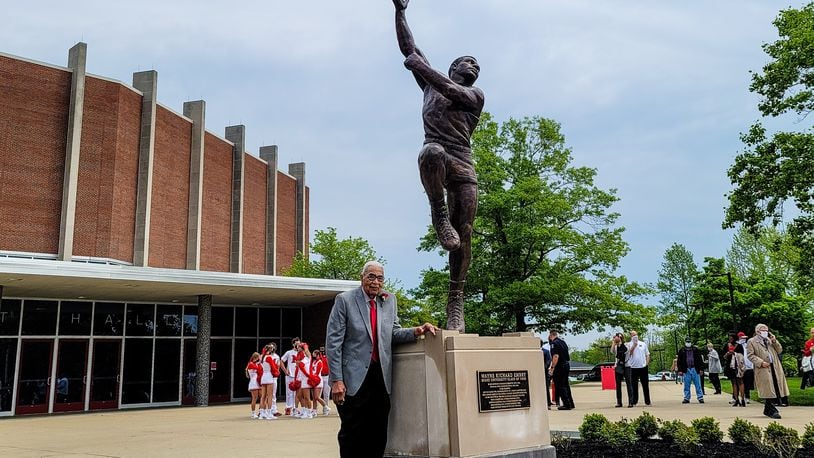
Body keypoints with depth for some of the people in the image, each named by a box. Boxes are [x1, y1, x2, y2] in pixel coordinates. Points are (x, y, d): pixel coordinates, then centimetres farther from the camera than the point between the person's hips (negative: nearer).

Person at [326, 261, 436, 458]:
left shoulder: (389, 300, 9)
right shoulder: (345, 300, -5)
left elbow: (394, 333, 12)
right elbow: (333, 341, -8)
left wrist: (416, 331, -9)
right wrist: (336, 380, -13)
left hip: (381, 376, 5)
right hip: (354, 378, -4)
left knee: (378, 436, 12)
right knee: (352, 434, 4)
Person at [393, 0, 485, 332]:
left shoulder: (475, 95, 18)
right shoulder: (431, 83, 25)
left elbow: (452, 92, -5)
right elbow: (408, 47, 22)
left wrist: (421, 65, -3)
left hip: (463, 165, 1)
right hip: (435, 156, -1)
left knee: (463, 233, -9)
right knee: (433, 151, -41)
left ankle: (456, 299, -4)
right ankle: (439, 215, -22)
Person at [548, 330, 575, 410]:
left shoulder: (554, 343, -14)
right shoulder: (563, 342, 15)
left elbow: (556, 356, -24)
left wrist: (552, 368, -21)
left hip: (560, 367, -9)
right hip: (567, 365, 9)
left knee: (560, 386, -1)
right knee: (566, 385, 18)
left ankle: (566, 404, -2)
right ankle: (570, 403, 23)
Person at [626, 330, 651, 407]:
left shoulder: (643, 344, 12)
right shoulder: (629, 344, 5)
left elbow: (647, 354, 13)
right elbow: (629, 353, -11)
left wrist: (647, 363, 1)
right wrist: (634, 345, -14)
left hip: (643, 367, 2)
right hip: (633, 367, -2)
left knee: (645, 385, 5)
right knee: (634, 386, 1)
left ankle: (647, 401, 12)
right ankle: (633, 401, 6)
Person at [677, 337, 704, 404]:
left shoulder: (696, 349, 7)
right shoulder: (681, 351, 7)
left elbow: (700, 360, 7)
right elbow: (679, 361, 7)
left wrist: (701, 369, 1)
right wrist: (680, 370, 0)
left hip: (695, 369, -1)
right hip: (686, 370, 1)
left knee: (698, 384, 0)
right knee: (686, 385, 3)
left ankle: (700, 397, 4)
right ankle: (686, 398, 10)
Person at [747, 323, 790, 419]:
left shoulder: (770, 340, 21)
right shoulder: (751, 342, 2)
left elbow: (779, 351, 16)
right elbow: (750, 355, -5)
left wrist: (774, 341, 1)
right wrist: (760, 362, -17)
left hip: (775, 368, 6)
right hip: (763, 369, -6)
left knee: (775, 389, 4)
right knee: (768, 391, -8)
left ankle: (767, 410, 15)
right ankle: (772, 411, -2)